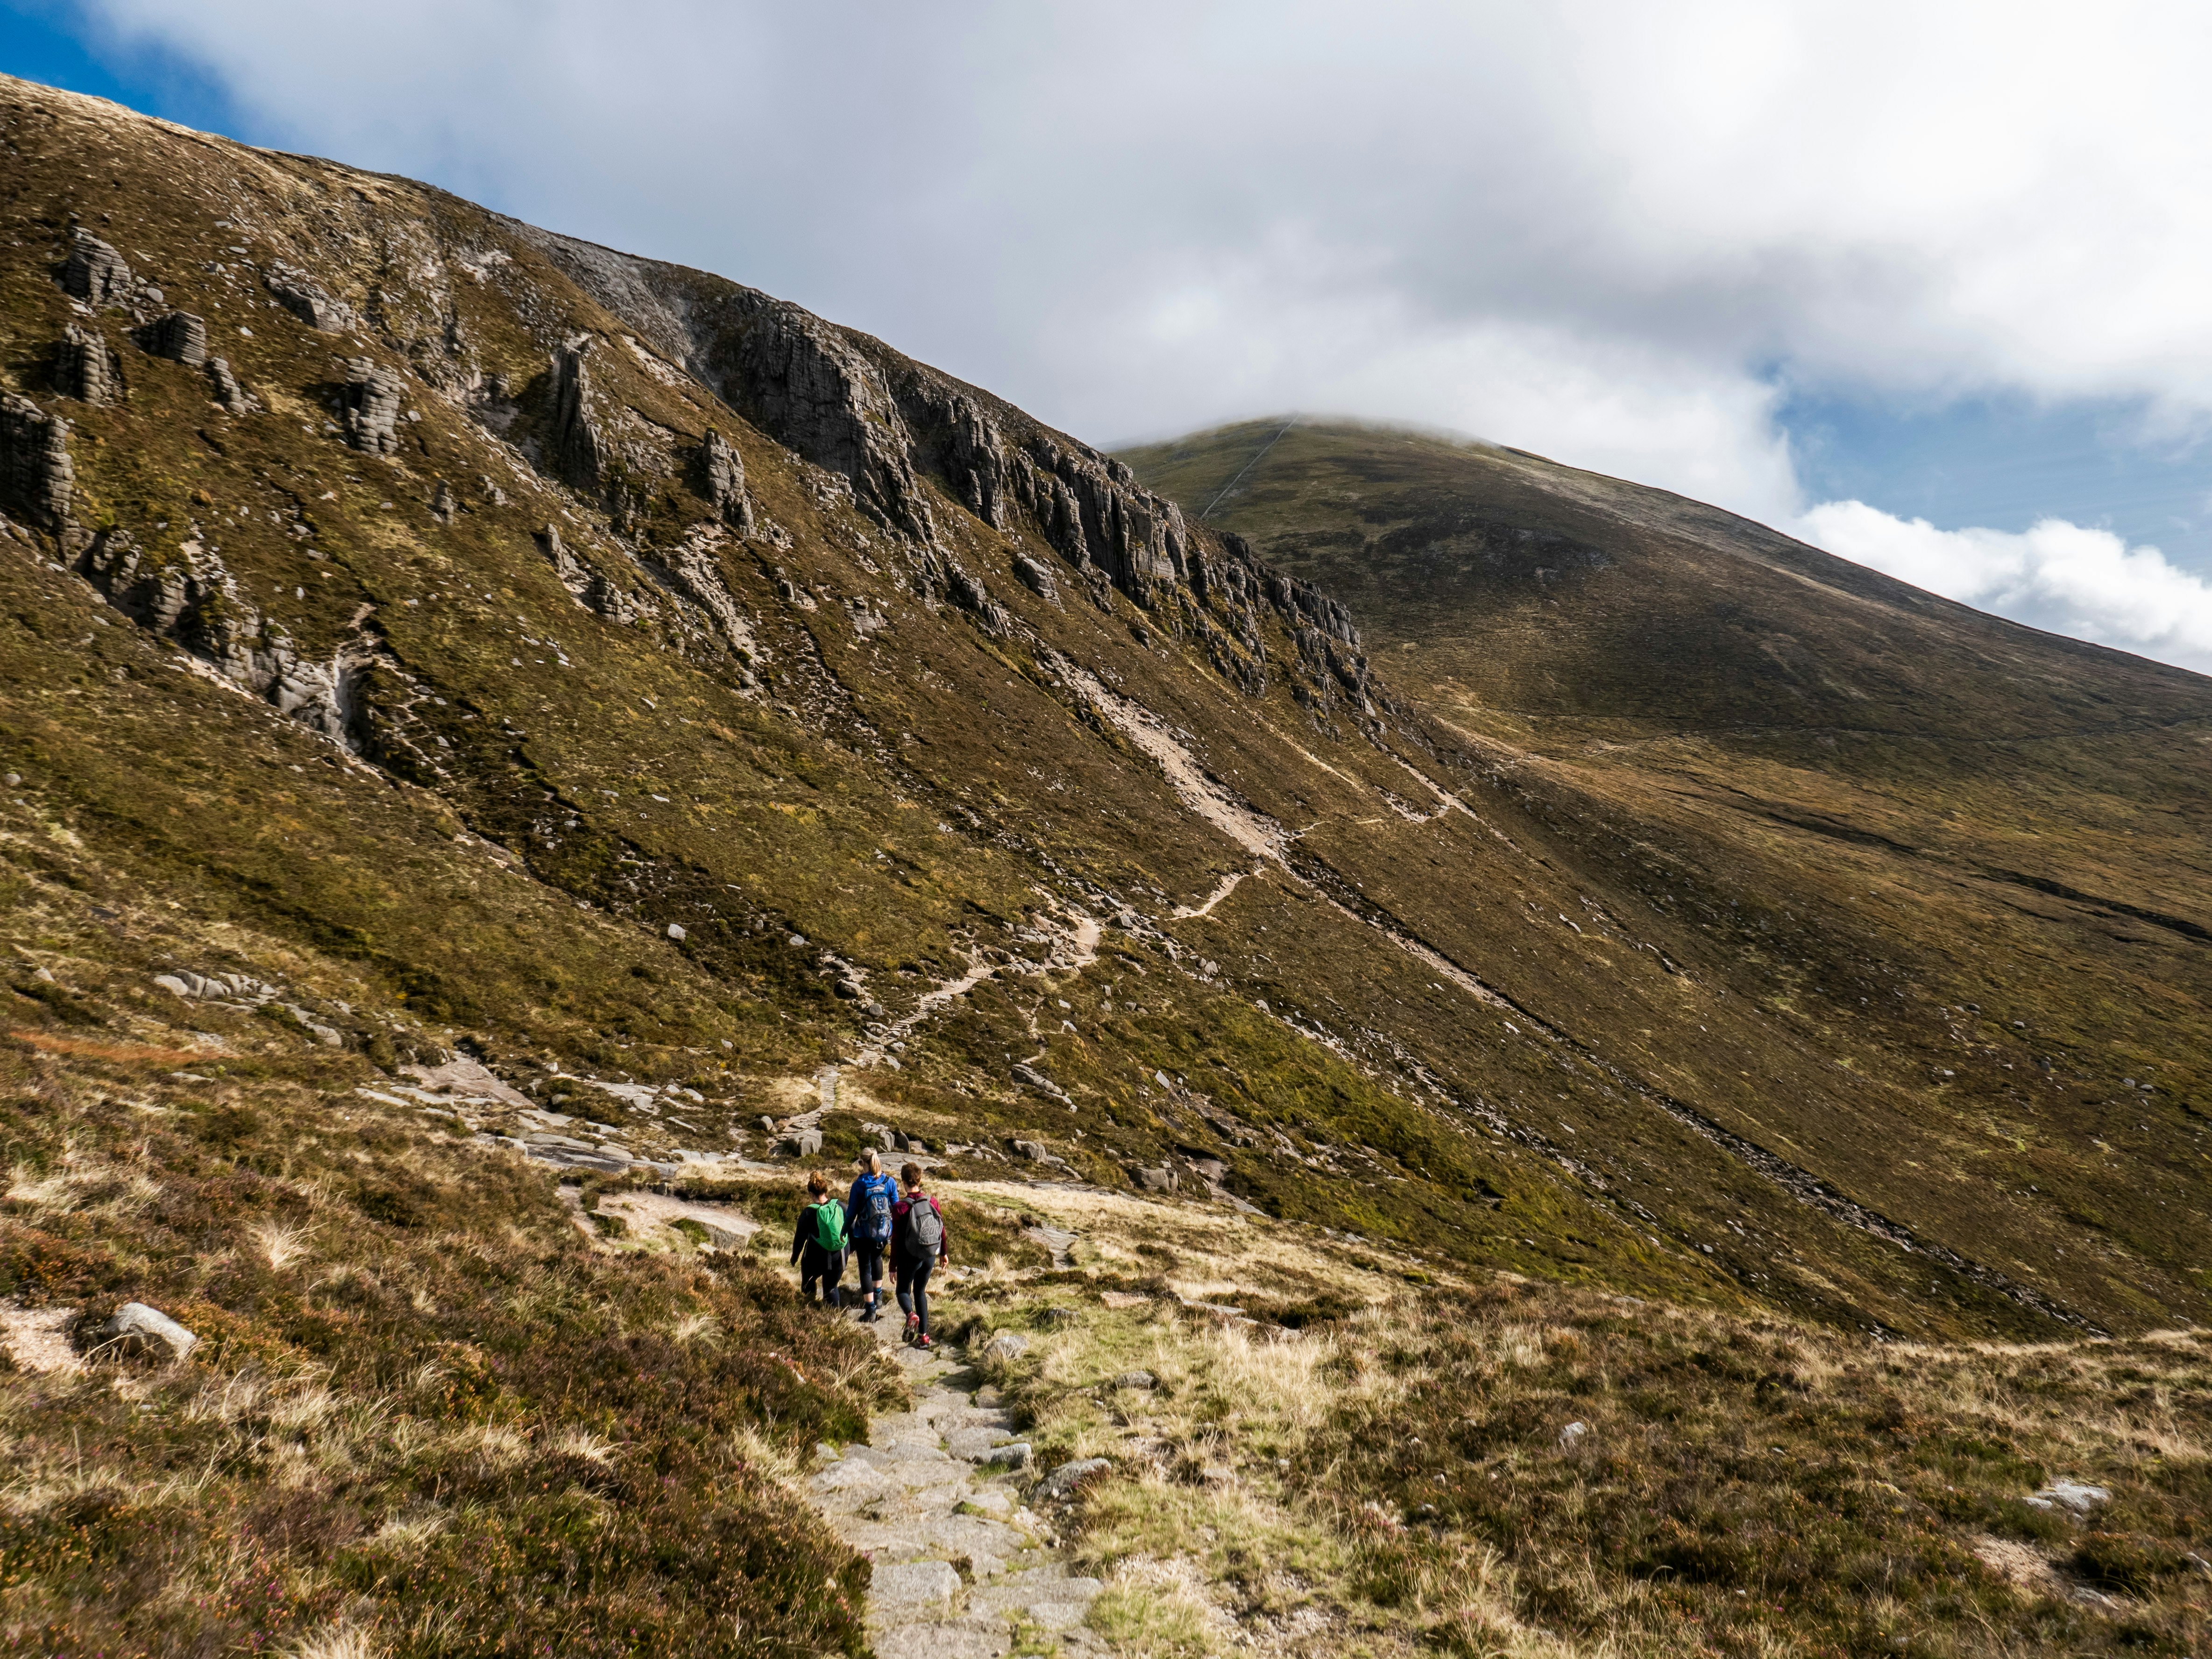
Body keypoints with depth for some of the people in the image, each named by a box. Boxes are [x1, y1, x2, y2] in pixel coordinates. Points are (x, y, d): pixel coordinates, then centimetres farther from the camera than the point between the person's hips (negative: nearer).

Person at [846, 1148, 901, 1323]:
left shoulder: (859, 1184, -13)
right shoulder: (890, 1183, -6)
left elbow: (852, 1211, -7)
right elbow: (896, 1209, 0)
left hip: (863, 1234, -3)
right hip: (884, 1233, 4)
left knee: (865, 1269, 6)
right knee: (876, 1258, 32)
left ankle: (870, 1311, 4)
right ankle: (878, 1295, 38)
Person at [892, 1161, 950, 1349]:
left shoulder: (901, 1207, -15)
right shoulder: (932, 1202, -4)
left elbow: (896, 1240, -11)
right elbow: (942, 1229, 4)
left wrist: (893, 1266, -3)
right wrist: (944, 1252, 19)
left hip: (910, 1258, -4)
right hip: (930, 1257, 4)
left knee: (903, 1291, 17)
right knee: (920, 1292, 19)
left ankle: (911, 1314, -16)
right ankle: (924, 1336, 16)